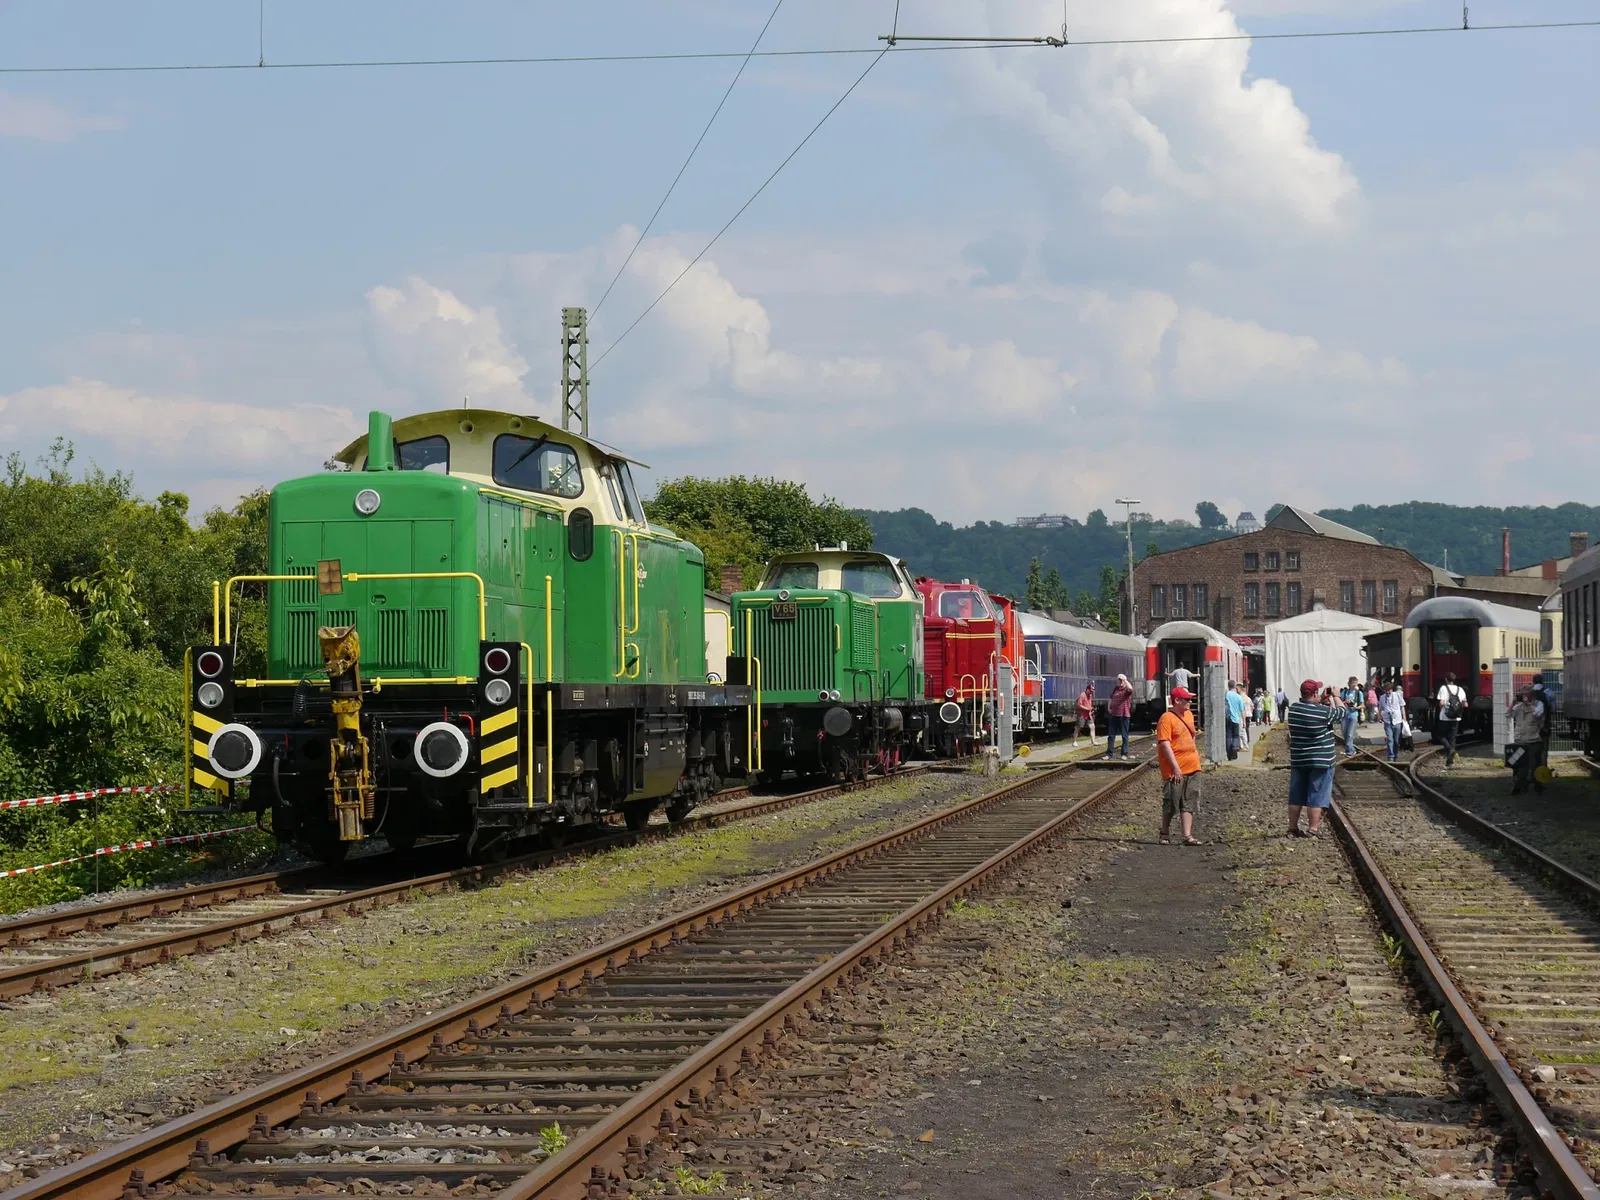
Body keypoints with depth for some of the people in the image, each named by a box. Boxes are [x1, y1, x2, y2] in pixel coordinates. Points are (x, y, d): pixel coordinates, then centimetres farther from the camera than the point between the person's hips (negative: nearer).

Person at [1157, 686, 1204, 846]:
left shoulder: (1189, 715, 13)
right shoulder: (1166, 718, -13)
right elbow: (1165, 744, -19)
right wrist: (1175, 767, -22)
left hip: (1192, 767, 7)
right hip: (1175, 770, -7)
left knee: (1188, 804, 3)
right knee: (1171, 804, 2)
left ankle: (1188, 836, 2)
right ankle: (1165, 834, 18)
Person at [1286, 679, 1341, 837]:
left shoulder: (1293, 709, -3)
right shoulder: (1324, 712, -18)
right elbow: (1341, 712, -1)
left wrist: (1322, 701, 19)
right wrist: (1335, 697, 15)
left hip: (1298, 760, 5)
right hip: (1321, 761, -5)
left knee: (1296, 796, 12)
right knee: (1317, 797, 1)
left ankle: (1293, 828, 18)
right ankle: (1312, 830, -1)